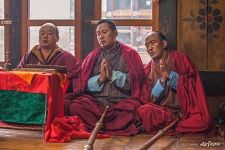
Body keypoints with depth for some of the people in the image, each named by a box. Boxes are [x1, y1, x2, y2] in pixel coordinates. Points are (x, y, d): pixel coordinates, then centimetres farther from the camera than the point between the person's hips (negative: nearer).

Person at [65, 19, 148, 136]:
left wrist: (113, 75, -12)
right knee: (74, 106, -26)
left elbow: (134, 82, -2)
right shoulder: (93, 56, 18)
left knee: (132, 108, -35)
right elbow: (85, 85, 10)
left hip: (122, 102, -2)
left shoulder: (130, 54, 10)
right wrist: (100, 78, -8)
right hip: (96, 103, 3)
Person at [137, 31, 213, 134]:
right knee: (144, 111, -32)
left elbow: (192, 85, -3)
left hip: (184, 108, 0)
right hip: (160, 110, 1)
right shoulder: (148, 69, 6)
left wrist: (170, 74, -16)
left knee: (204, 121, -31)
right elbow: (150, 99, 0)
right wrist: (162, 80, -15)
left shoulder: (180, 58, 2)